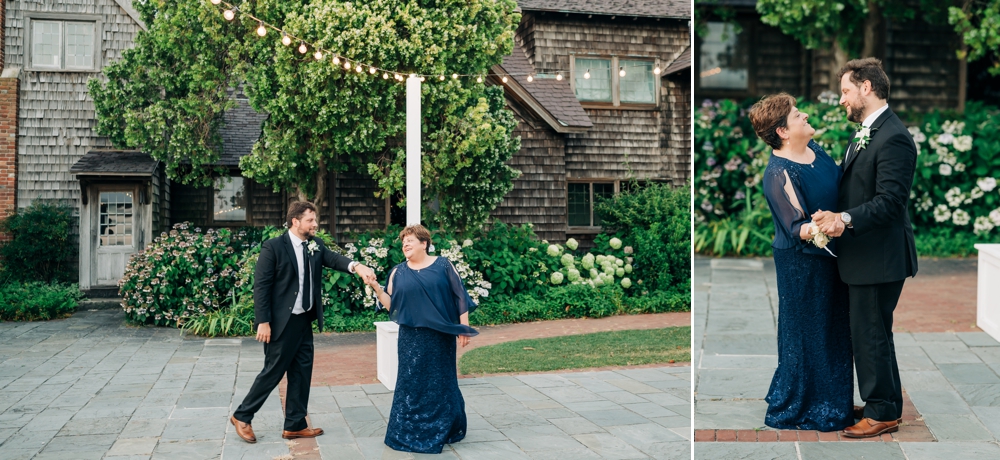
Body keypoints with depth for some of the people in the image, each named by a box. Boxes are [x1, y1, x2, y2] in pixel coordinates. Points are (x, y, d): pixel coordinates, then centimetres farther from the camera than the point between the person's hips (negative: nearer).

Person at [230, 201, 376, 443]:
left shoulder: (315, 245, 5)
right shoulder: (273, 246, -13)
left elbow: (332, 258, -13)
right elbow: (261, 285, -14)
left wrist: (356, 266, -34)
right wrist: (263, 322, -18)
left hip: (304, 321, 7)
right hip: (282, 322, -7)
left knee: (302, 373, 10)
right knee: (273, 372, 2)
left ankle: (295, 425, 21)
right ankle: (242, 416, 20)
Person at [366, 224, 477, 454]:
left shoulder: (443, 266, -1)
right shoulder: (398, 272, 6)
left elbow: (459, 297, -2)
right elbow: (391, 305, 4)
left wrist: (463, 328, -6)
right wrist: (376, 287, -10)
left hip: (440, 337, -2)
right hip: (412, 338, 2)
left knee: (441, 382, 6)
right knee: (411, 384, 4)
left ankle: (444, 430, 19)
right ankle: (411, 433, 14)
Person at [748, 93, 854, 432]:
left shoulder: (813, 148, 3)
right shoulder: (779, 174, -23)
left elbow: (840, 184, 19)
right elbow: (794, 225, -27)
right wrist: (813, 230, -45)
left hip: (829, 255, 9)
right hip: (802, 265, -9)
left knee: (833, 328, 19)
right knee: (806, 333, 2)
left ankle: (833, 400, 35)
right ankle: (794, 409, 18)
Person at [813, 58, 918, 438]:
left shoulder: (893, 138, -18)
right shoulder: (865, 133, 14)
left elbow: (890, 201, -25)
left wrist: (845, 219, -34)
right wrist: (833, 214, 2)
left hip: (879, 256, -10)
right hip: (862, 254, 10)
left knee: (871, 334, -1)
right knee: (869, 332, 19)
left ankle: (882, 413, 12)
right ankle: (886, 403, 32)